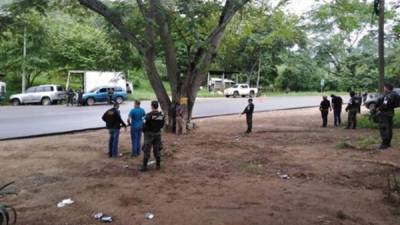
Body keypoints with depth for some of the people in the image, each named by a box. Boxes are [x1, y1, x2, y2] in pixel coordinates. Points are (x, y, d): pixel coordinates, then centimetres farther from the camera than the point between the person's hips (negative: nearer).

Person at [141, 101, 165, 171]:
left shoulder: (149, 115, -18)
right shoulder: (161, 115, -2)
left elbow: (145, 125, -14)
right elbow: (162, 125, 5)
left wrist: (143, 130, 6)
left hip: (149, 134, -5)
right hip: (158, 134, 5)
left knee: (146, 150, 2)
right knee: (157, 150, 14)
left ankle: (144, 166, 4)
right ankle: (158, 165, 19)